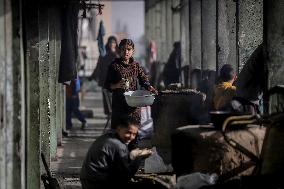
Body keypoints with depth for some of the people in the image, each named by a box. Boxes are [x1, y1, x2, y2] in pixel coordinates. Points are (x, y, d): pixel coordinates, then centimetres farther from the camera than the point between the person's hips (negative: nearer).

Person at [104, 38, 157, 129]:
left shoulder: (136, 65, 10)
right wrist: (117, 85, -20)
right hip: (119, 104, -3)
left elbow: (143, 79, 3)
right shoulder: (114, 65, 0)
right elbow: (107, 85, -1)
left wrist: (149, 87, -18)